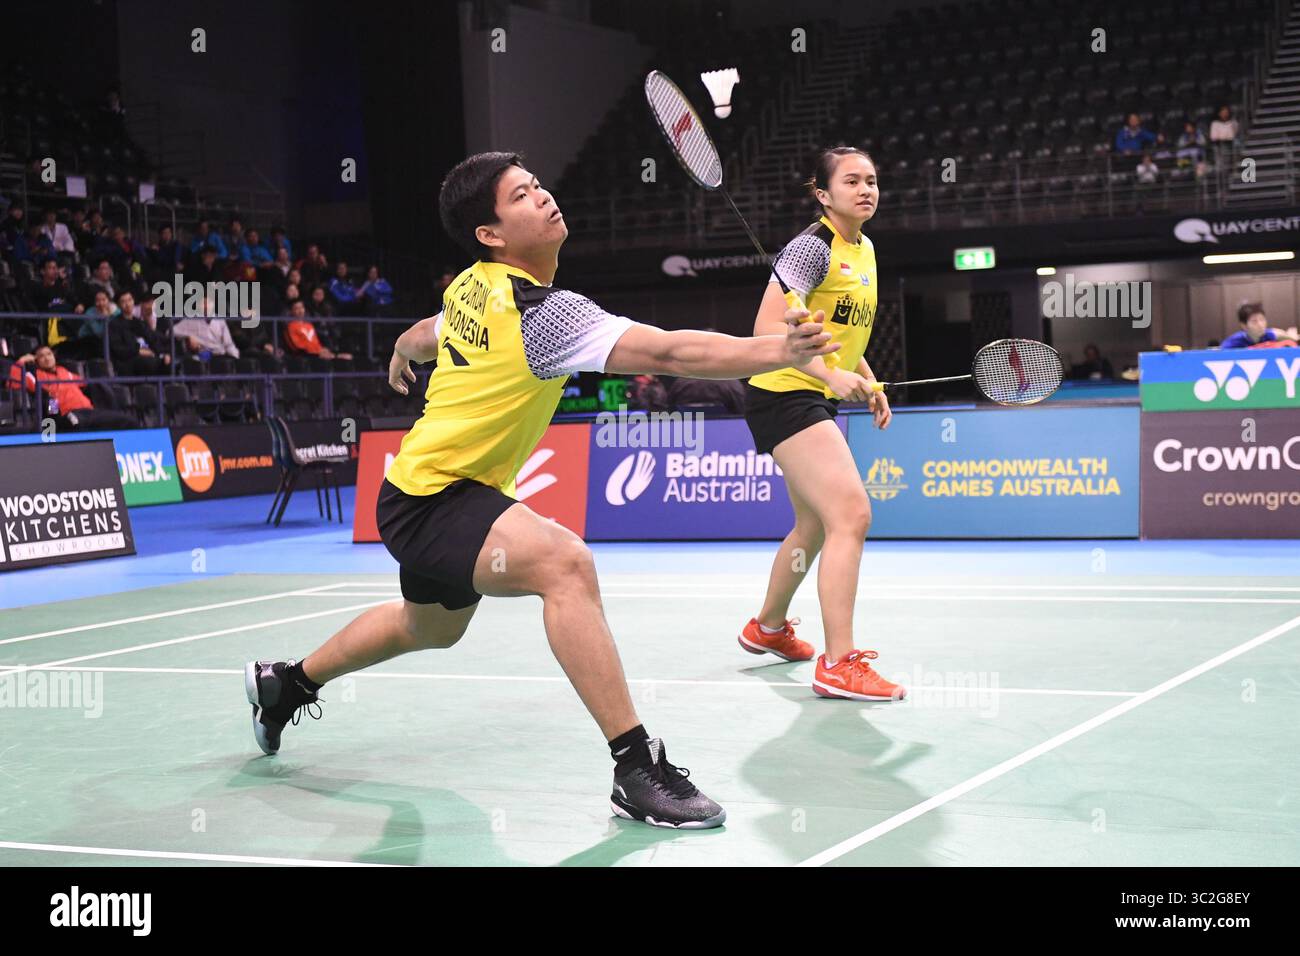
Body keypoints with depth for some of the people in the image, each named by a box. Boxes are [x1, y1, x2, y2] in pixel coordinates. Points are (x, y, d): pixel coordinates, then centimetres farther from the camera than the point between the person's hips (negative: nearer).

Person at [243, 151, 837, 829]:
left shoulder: (473, 288, 1)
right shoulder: (543, 312, -27)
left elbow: (428, 333, 25)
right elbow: (669, 352, -38)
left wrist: (403, 354, 48)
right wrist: (781, 350, -45)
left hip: (418, 493, 11)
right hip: (432, 499, -11)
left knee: (429, 628, 34)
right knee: (564, 563, -35)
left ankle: (286, 682, 56)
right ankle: (636, 769, -35)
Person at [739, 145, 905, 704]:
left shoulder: (865, 250, 12)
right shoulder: (813, 247, -16)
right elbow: (769, 329, -23)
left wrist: (868, 383, 12)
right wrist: (831, 375, -31)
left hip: (813, 400, 10)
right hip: (783, 393, -10)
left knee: (815, 525, 23)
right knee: (852, 515, -20)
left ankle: (767, 627, 45)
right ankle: (838, 665, -20)